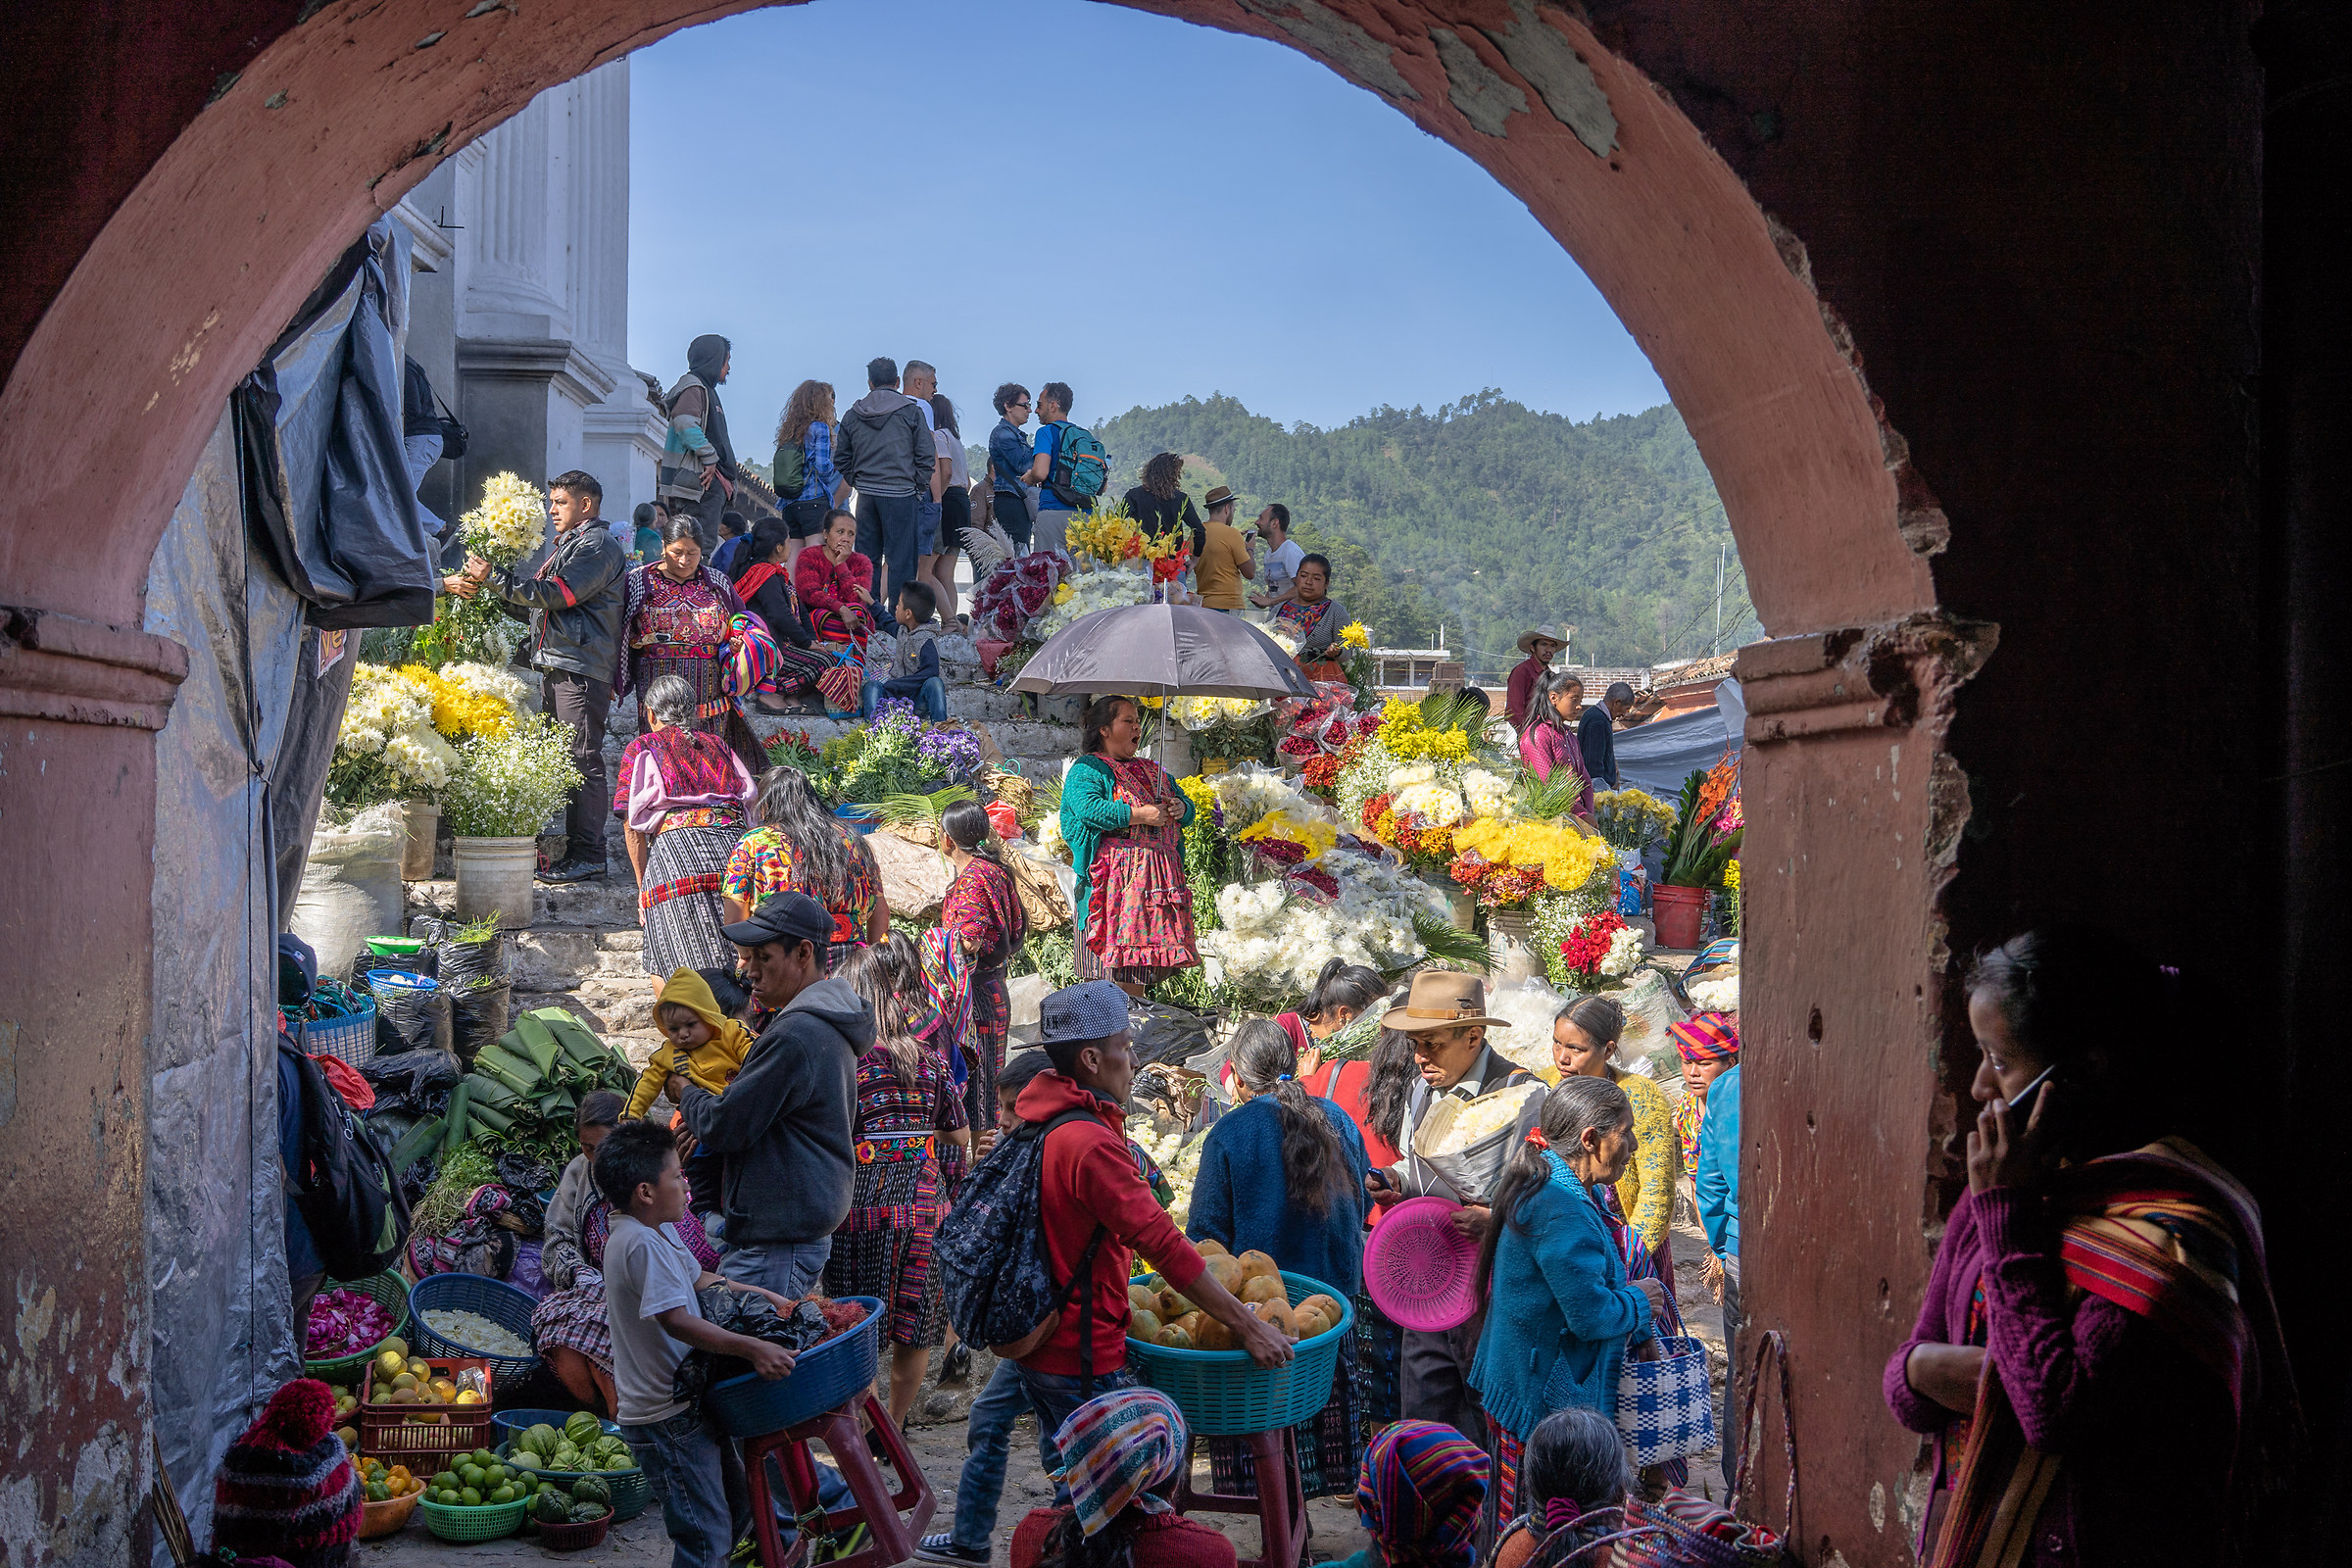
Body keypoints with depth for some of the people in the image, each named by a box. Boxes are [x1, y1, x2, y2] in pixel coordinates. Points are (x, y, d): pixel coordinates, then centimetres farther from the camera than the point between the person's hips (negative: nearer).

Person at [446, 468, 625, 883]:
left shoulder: (596, 545, -5)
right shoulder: (566, 547, 27)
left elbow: (555, 595, -16)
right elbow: (534, 608, 26)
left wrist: (493, 577, -13)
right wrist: (484, 589, 16)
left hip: (581, 668, -10)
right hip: (557, 668, 10)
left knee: (582, 760, -10)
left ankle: (587, 854, -9)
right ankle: (574, 848, 12)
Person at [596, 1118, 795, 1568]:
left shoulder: (660, 1232, 9)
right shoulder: (642, 1243, -24)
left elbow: (698, 1278, 24)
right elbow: (676, 1321, -30)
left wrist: (765, 1296, 19)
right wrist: (752, 1348, -33)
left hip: (688, 1406, 11)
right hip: (665, 1418, -11)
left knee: (736, 1509, 20)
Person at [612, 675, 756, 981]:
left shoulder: (641, 749, 16)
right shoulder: (717, 745, 27)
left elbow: (633, 825, 8)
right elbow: (752, 803, 20)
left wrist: (642, 883, 12)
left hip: (676, 842, -4)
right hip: (733, 841, 4)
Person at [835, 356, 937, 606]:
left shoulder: (852, 415, 9)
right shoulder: (911, 411, -2)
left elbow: (841, 459, 12)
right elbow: (927, 458, -4)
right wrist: (918, 490, 5)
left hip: (866, 495, 4)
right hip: (901, 495, -4)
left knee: (866, 560, 10)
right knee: (901, 561, -2)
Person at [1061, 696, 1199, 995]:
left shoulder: (1152, 770, 25)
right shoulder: (1087, 769, 1)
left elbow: (1186, 801, 25)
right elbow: (1087, 807, -16)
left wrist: (1181, 807, -1)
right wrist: (1140, 815, -18)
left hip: (1157, 877, 7)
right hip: (1114, 878, -7)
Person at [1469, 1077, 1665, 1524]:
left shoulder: (1542, 1187, 11)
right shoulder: (1561, 1211, -23)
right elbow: (1590, 1315, -24)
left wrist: (1639, 1335, 12)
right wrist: (1638, 1302, -4)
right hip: (1546, 1400, -10)